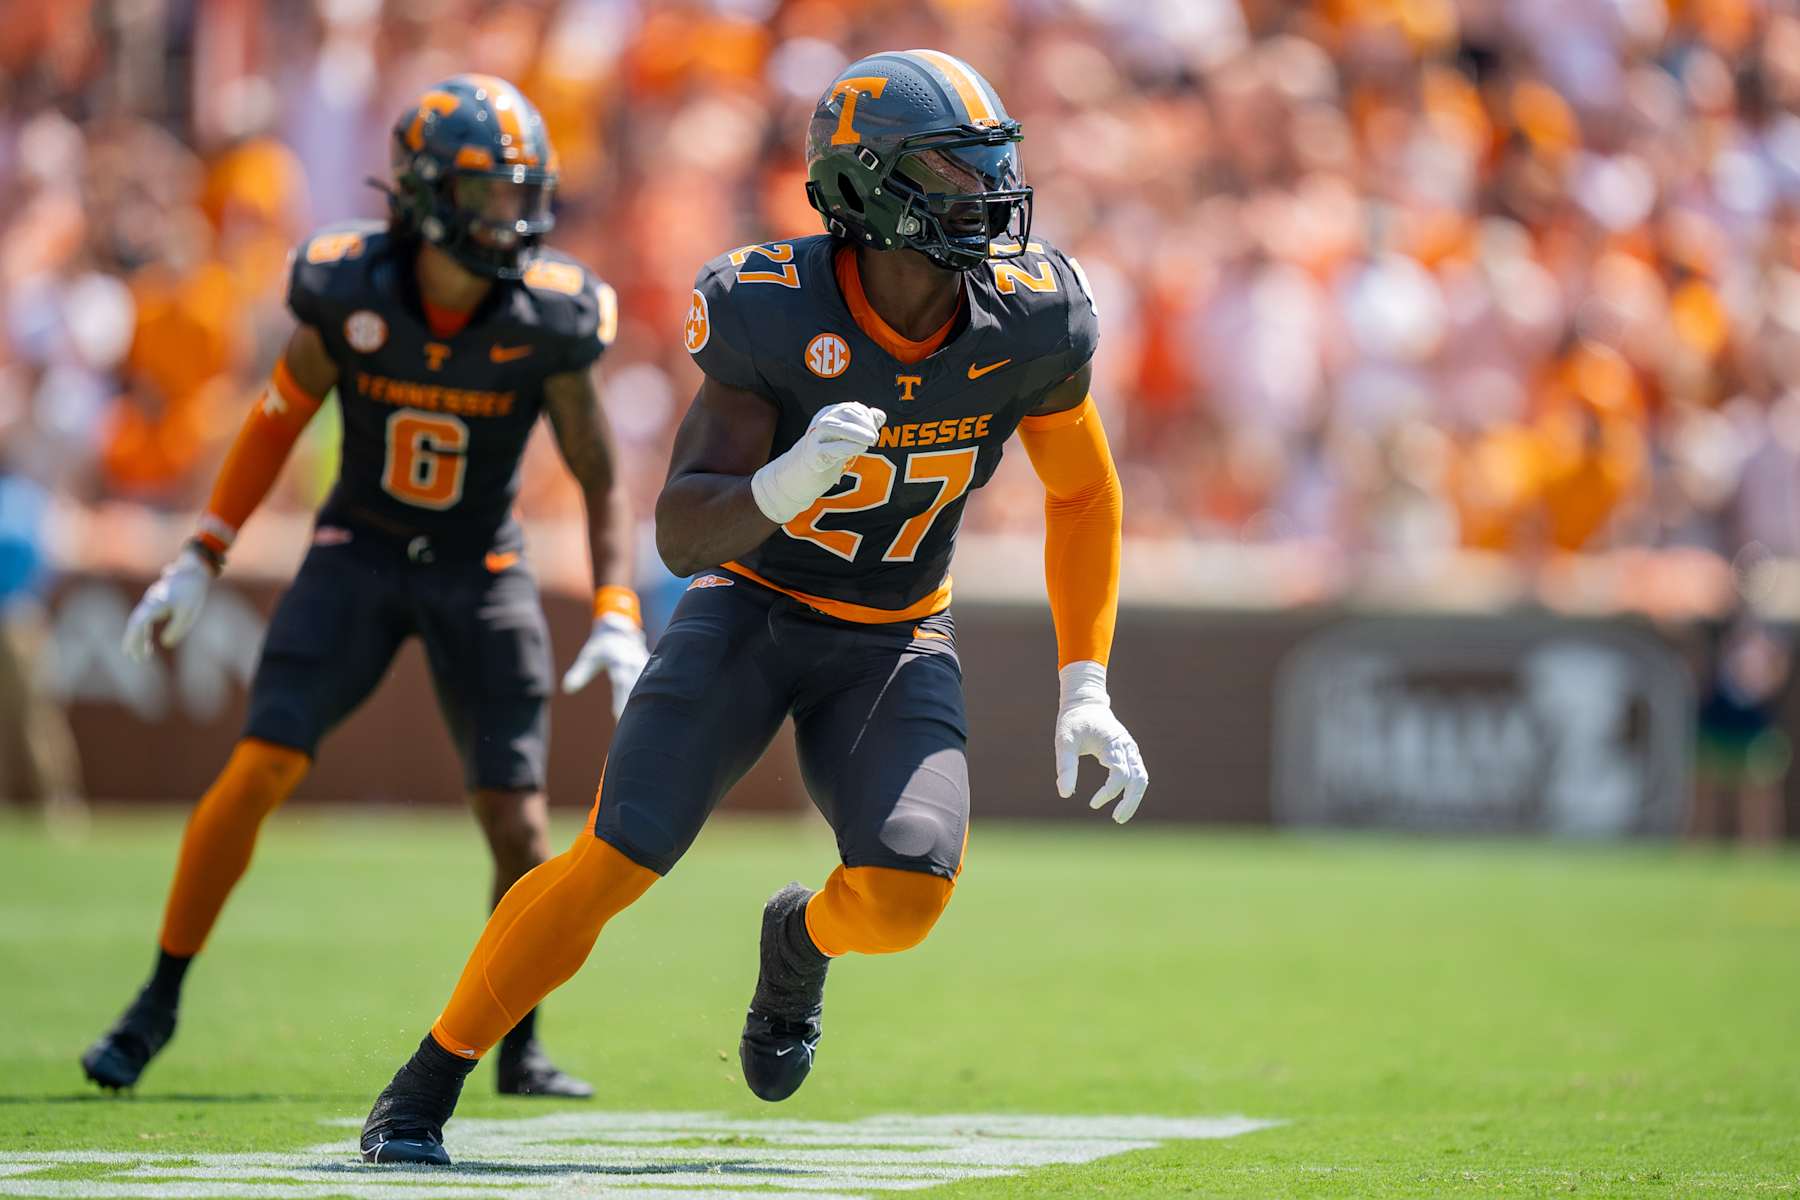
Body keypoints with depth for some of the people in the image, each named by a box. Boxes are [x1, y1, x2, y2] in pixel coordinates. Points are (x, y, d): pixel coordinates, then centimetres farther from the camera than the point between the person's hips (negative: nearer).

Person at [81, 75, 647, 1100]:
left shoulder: (546, 321, -15)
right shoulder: (353, 293, -15)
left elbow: (602, 483, -4)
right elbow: (280, 419, 2)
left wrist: (618, 621, -15)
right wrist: (202, 561, 1)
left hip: (481, 570, 1)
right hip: (360, 554, 0)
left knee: (517, 821, -6)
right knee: (260, 771, -14)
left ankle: (521, 1050, 13)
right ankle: (160, 1000, 2)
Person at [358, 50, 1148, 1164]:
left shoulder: (1030, 324, -15)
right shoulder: (778, 315, -24)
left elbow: (1085, 494, 4)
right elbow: (681, 536, -25)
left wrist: (1086, 688, 1)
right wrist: (784, 486, -46)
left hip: (895, 642, 2)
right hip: (753, 608, -2)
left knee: (907, 892, -21)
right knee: (615, 863, -16)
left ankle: (801, 939, 17)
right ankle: (425, 1087, 0)